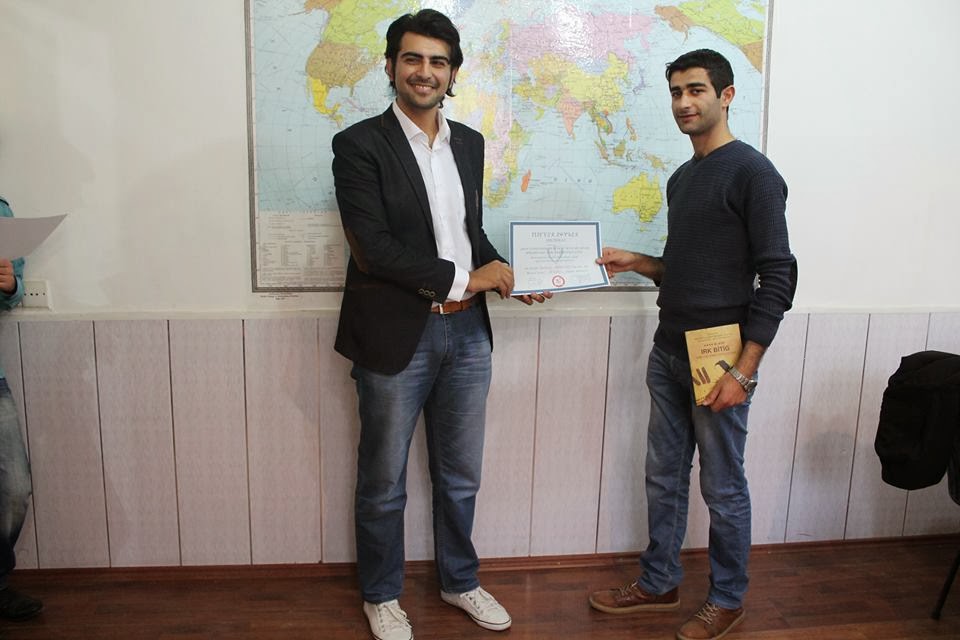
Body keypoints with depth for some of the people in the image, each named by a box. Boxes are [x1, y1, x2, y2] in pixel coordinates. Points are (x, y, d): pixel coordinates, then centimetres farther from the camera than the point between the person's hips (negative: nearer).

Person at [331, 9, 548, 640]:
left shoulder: (470, 143, 9)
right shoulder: (360, 144, -9)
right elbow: (373, 247, -18)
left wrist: (507, 274, 0)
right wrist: (464, 279, -15)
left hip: (467, 333, 5)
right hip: (396, 336, -5)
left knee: (461, 474, 19)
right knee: (384, 482, 13)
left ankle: (460, 580, 41)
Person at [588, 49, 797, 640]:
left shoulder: (752, 173, -10)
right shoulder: (682, 179, 14)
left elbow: (777, 278, -15)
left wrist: (744, 371, -18)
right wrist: (634, 262, 4)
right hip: (669, 352, 8)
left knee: (723, 489, 7)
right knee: (664, 477, 16)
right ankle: (659, 584, 32)